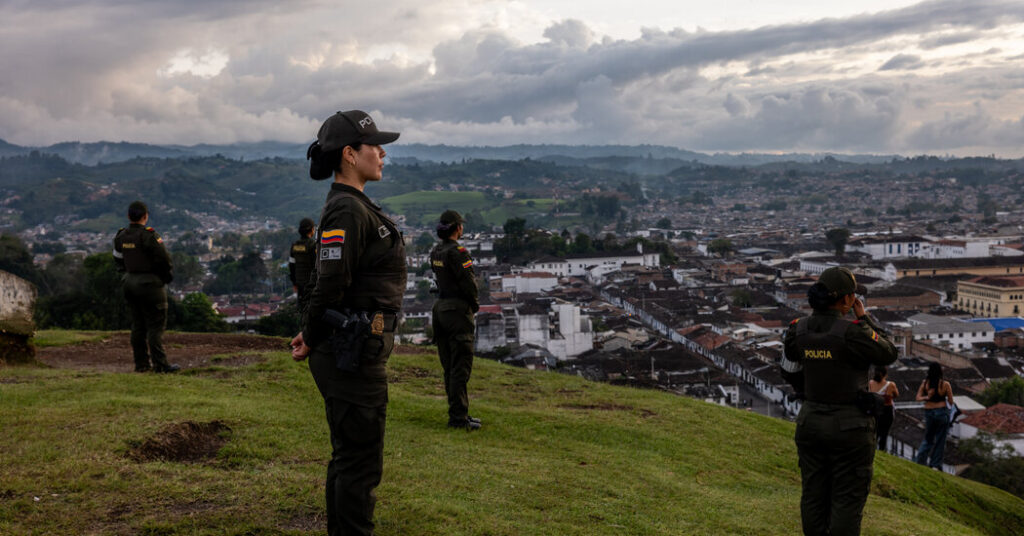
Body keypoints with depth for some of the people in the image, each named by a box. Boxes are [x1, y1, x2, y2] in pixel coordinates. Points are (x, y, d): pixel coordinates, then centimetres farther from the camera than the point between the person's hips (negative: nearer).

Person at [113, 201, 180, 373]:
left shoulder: (120, 236, 5)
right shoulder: (149, 235, -17)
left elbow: (118, 261, 14)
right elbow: (163, 259, -17)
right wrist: (168, 277, 0)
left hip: (130, 282, 7)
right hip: (150, 284, -7)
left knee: (138, 325, 12)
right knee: (156, 325, -3)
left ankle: (141, 363, 15)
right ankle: (160, 364, -4)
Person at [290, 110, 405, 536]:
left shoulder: (355, 207, 14)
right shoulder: (346, 210, -18)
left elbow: (326, 278, 17)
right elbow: (330, 284, -22)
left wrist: (312, 335, 10)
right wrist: (311, 341, -8)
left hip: (358, 351, 10)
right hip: (352, 355, -10)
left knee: (349, 456, 18)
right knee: (360, 461, -1)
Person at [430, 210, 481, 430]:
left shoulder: (436, 252, 9)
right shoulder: (457, 252, -17)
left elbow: (442, 278, 11)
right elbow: (469, 282, -19)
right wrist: (475, 304, 0)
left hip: (442, 307, 9)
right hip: (458, 310, -9)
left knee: (450, 366, 13)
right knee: (460, 366, -5)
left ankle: (458, 412, 21)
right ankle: (458, 417, -3)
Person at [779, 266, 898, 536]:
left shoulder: (799, 329, -4)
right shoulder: (851, 332, -22)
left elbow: (790, 372, 9)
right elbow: (888, 355, -6)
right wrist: (864, 318, -2)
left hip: (810, 421, 6)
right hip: (849, 427, -6)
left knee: (814, 496, 15)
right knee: (847, 499, 6)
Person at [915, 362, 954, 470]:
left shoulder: (925, 383, -3)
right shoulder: (945, 384, -10)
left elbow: (918, 397, -6)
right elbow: (950, 401, -1)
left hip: (928, 412, 3)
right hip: (942, 412, -3)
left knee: (928, 438, 17)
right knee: (940, 439, 6)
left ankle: (921, 459, 2)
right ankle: (936, 465, 9)